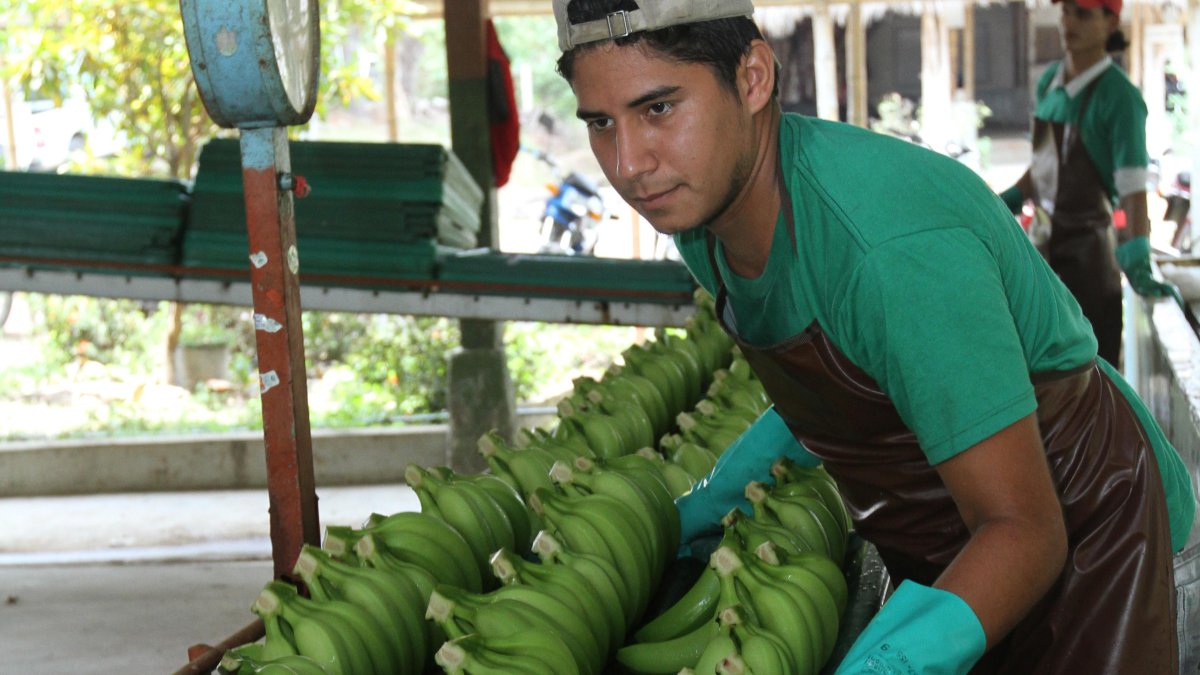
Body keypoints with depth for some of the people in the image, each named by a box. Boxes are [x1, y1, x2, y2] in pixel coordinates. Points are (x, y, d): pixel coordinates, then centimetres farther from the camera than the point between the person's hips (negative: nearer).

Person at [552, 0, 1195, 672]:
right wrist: (719, 497, 5)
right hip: (934, 542, 7)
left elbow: (1022, 530, -34)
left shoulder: (900, 250, -38)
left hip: (1073, 530, -7)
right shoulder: (692, 206, -11)